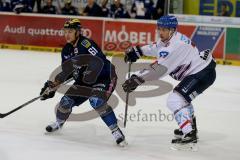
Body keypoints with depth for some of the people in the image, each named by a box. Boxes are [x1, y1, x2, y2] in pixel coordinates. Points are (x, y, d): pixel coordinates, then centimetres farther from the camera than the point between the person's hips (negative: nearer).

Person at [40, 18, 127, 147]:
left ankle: (116, 131, -22)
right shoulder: (67, 50, 2)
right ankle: (59, 123, 31)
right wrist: (52, 86, 0)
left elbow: (99, 60, -36)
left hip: (104, 77, -8)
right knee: (67, 100, 0)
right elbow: (65, 72, 8)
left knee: (96, 101, -31)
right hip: (84, 81, 8)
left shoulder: (85, 43, -24)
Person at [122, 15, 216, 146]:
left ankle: (189, 135, -20)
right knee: (182, 96, 30)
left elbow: (159, 68, -31)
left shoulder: (176, 45, -26)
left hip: (202, 74, -11)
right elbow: (156, 48, 26)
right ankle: (190, 127, 45)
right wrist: (137, 51, 17)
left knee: (175, 100, -17)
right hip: (197, 70, 11)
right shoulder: (168, 39, 4)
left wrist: (137, 80, -33)